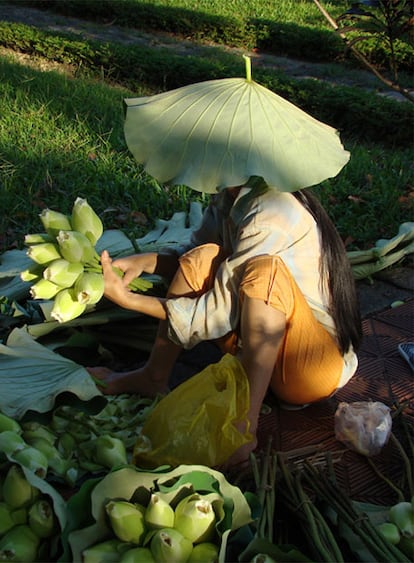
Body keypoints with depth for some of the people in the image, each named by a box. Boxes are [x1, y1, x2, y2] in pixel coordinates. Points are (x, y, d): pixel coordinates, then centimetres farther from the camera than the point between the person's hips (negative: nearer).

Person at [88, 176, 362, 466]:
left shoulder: (271, 213, -24)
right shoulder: (230, 199, 0)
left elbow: (220, 313, -24)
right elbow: (196, 261, 11)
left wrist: (128, 299, -23)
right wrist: (147, 260, -9)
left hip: (323, 363, -8)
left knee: (264, 269, -31)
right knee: (205, 258, -6)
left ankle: (244, 428, -29)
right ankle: (153, 379, 5)